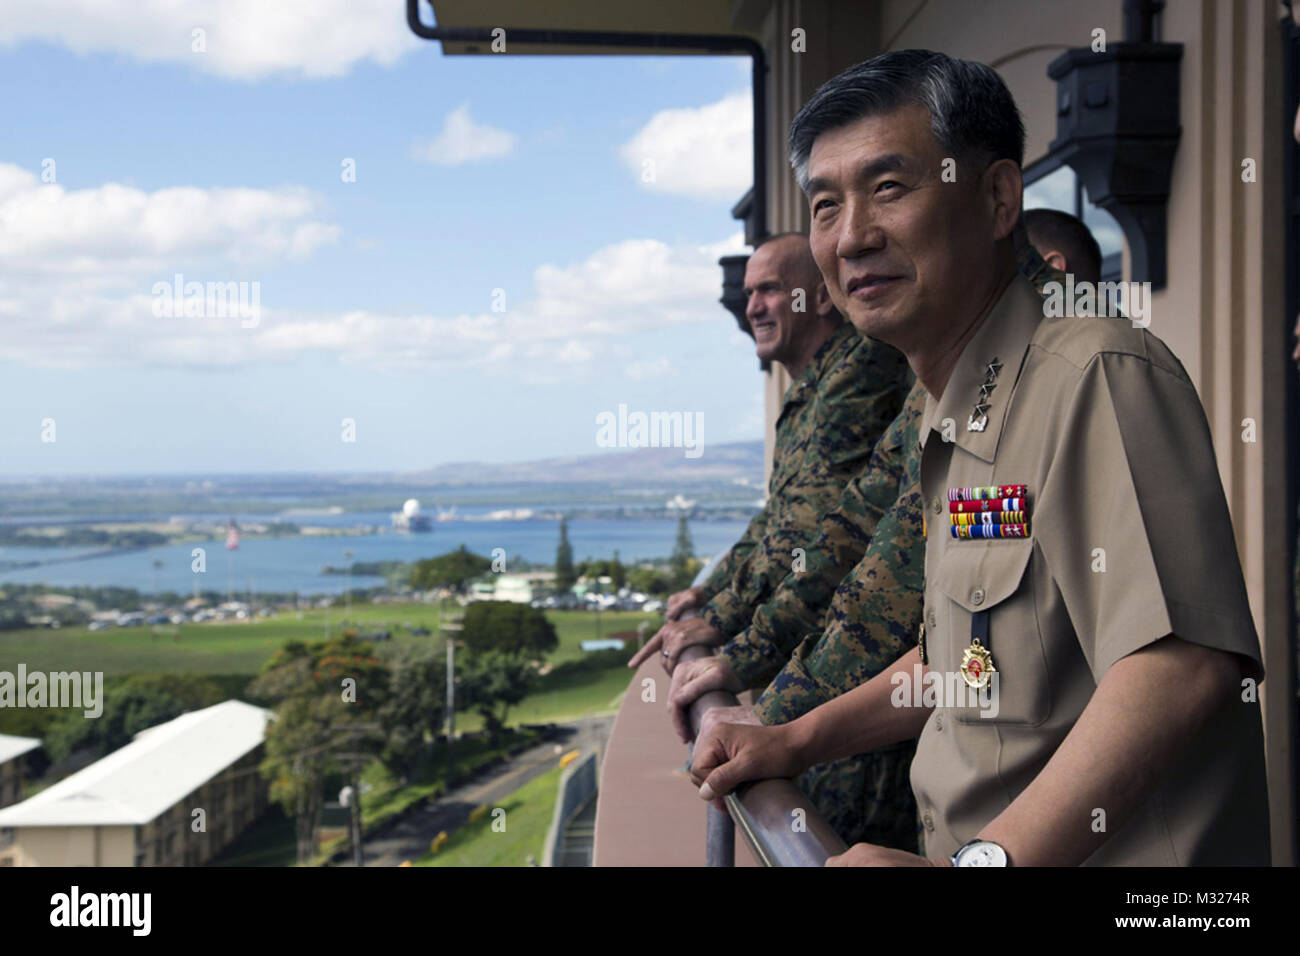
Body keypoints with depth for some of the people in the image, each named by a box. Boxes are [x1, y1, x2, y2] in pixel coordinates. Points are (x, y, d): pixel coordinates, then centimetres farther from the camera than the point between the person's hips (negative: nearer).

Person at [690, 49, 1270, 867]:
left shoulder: (1096, 376, -17)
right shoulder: (952, 428, 13)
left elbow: (1183, 662, -29)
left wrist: (982, 860, -33)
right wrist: (799, 741, 16)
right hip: (963, 837, 8)